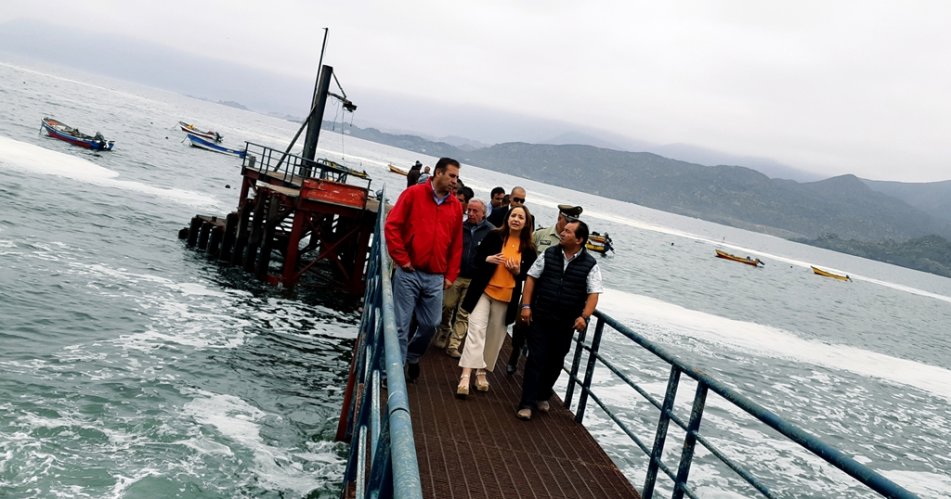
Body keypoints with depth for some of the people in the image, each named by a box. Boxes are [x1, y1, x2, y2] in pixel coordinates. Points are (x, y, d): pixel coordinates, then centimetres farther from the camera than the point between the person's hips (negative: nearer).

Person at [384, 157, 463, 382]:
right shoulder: (413, 193, -3)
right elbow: (392, 226, -6)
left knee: (431, 324, 8)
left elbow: (456, 244, 13)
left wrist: (450, 275, 9)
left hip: (436, 278, 4)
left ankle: (412, 357, 33)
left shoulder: (456, 205, 9)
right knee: (401, 325, 0)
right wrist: (401, 259, -8)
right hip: (409, 273, -4)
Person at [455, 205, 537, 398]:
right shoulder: (494, 236, -3)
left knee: (495, 336, 9)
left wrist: (517, 270, -12)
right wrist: (489, 259, -18)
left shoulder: (528, 248, 2)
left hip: (507, 297, 2)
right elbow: (477, 258, 2)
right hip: (483, 291, -2)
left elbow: (528, 275, 8)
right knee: (476, 330, -10)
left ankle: (481, 373, 24)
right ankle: (465, 376, -13)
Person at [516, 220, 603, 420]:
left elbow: (593, 294, -5)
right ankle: (527, 403, 1)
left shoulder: (590, 265, -4)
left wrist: (584, 316, -19)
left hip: (566, 323, 1)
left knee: (555, 362, 13)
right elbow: (532, 278, 5)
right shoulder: (549, 254, 0)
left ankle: (542, 397, 34)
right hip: (540, 318, 0)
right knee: (536, 359, -3)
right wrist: (526, 306, -3)